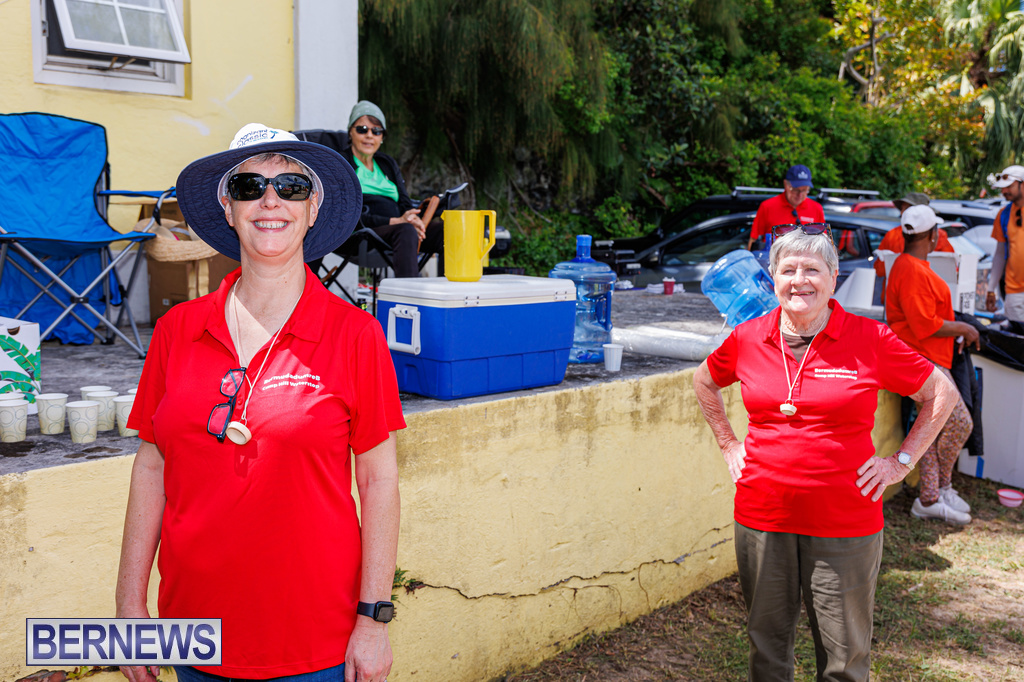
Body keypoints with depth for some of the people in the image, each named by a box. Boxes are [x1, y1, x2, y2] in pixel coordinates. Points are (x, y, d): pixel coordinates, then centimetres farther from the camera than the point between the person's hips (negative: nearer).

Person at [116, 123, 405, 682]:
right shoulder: (177, 330, 1)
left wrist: (374, 619, -7)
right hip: (198, 625, 3)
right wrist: (131, 603, 6)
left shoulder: (354, 335, -7)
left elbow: (378, 481, -5)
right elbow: (151, 467, 6)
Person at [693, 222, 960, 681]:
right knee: (767, 642, 15)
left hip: (844, 522, -2)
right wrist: (727, 443, 12)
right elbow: (705, 381, 20)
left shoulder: (869, 340, -7)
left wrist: (902, 462, 0)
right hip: (762, 518, 2)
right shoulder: (748, 338, 1)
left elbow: (941, 393, 4)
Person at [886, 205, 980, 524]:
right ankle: (941, 488, 9)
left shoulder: (911, 265, 16)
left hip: (929, 360, 11)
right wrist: (963, 328, -11)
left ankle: (929, 499, 14)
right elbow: (925, 325, -23)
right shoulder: (913, 272, -20)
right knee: (959, 423, -8)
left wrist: (956, 331, 16)